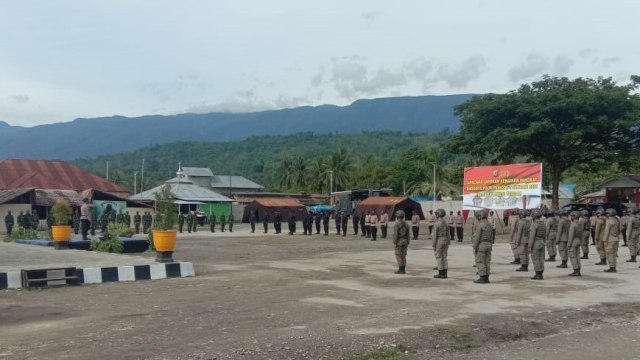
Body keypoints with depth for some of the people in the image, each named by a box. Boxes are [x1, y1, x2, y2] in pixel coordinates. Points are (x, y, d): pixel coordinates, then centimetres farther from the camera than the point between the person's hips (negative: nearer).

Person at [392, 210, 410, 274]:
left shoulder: (396, 224, -13)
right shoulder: (406, 224, 8)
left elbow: (395, 234, -17)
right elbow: (408, 234, 8)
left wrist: (394, 243, -13)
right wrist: (407, 243, 14)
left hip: (399, 242, -7)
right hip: (405, 241, 7)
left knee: (398, 255, -2)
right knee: (403, 255, 9)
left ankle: (400, 270, -4)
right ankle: (403, 270, 9)